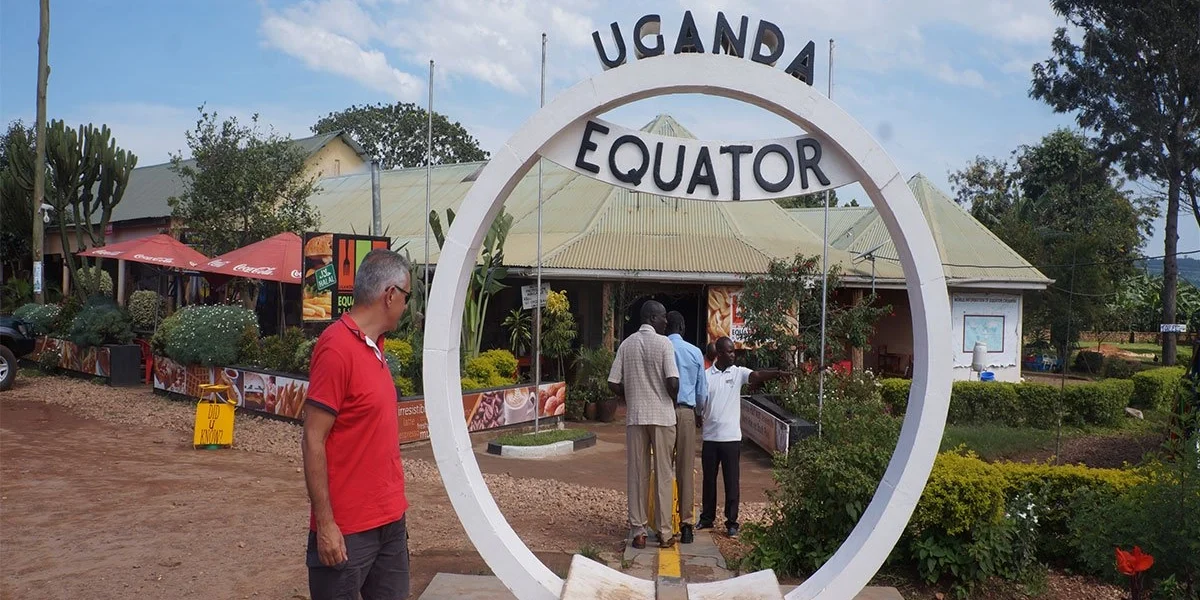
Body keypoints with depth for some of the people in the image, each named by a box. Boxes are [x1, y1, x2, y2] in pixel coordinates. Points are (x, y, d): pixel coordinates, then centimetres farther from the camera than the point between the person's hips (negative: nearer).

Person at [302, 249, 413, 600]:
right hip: (346, 529, -8)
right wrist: (325, 524, -18)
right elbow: (313, 441, -18)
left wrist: (394, 508, 16)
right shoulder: (337, 347, -17)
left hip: (390, 521, 8)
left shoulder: (373, 346, 9)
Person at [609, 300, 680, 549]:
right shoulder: (663, 343, -8)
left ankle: (638, 532, 8)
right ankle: (665, 533, 9)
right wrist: (671, 400, 5)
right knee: (663, 475, 4)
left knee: (637, 475, 7)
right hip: (662, 416, -3)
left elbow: (614, 384, 1)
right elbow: (673, 383, -16)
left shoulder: (626, 344, 4)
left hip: (635, 417, 3)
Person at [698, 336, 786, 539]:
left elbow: (757, 376, -18)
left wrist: (777, 373, -34)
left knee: (732, 482, 2)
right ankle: (707, 518, 25)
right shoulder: (705, 375, 2)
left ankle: (732, 523, 10)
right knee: (709, 480, 12)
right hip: (710, 436, 1)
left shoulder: (738, 373, 0)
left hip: (731, 437, -1)